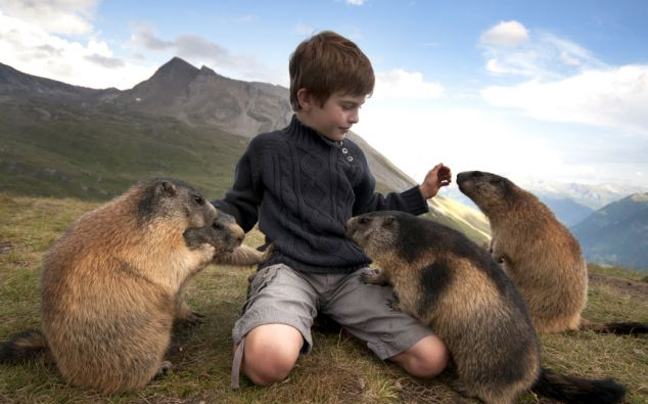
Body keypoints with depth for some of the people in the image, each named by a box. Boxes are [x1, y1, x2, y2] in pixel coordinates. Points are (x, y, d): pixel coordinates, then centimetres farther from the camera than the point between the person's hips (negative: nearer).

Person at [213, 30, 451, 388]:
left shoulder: (352, 156, 15)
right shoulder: (266, 149, 5)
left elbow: (370, 212, 27)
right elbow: (240, 209, 13)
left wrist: (421, 194, 19)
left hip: (353, 273, 5)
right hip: (290, 269, -4)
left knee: (431, 358, -11)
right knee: (269, 361, -37)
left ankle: (337, 314, 6)